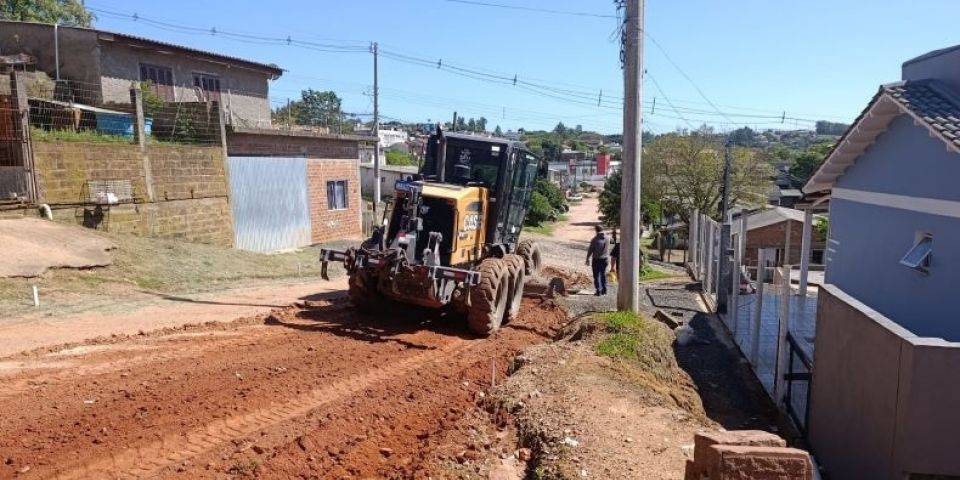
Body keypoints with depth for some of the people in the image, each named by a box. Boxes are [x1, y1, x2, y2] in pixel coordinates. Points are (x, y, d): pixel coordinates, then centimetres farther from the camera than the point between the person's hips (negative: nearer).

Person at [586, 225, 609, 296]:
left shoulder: (595, 239, -13)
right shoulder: (607, 239, -1)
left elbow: (590, 250, -8)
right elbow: (607, 250, 9)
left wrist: (588, 259, -1)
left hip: (596, 259, -4)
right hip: (604, 259, 4)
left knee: (596, 275, 3)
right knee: (603, 274, 16)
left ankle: (598, 291, 0)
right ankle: (604, 290, 20)